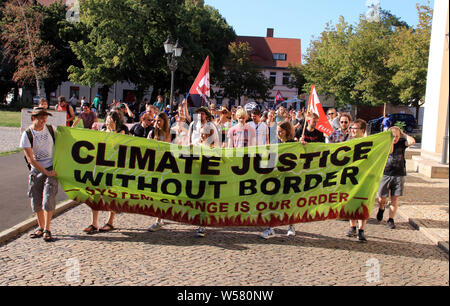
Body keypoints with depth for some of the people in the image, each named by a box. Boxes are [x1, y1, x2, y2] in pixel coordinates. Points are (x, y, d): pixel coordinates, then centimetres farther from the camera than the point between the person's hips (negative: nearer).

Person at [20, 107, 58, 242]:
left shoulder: (51, 129, 0)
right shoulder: (27, 135, -7)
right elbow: (30, 160, -9)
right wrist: (46, 172, -13)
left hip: (52, 169, 0)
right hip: (36, 171, 0)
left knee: (48, 198, -11)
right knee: (36, 201, 5)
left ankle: (47, 230, -4)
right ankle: (41, 227, 23)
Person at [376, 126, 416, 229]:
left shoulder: (402, 143, 5)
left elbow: (412, 141, -15)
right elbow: (389, 151, -20)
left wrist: (404, 135, -1)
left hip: (399, 175, 1)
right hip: (385, 174, -1)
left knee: (395, 199, 1)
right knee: (381, 198, 3)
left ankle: (391, 220, 11)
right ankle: (381, 209, 36)